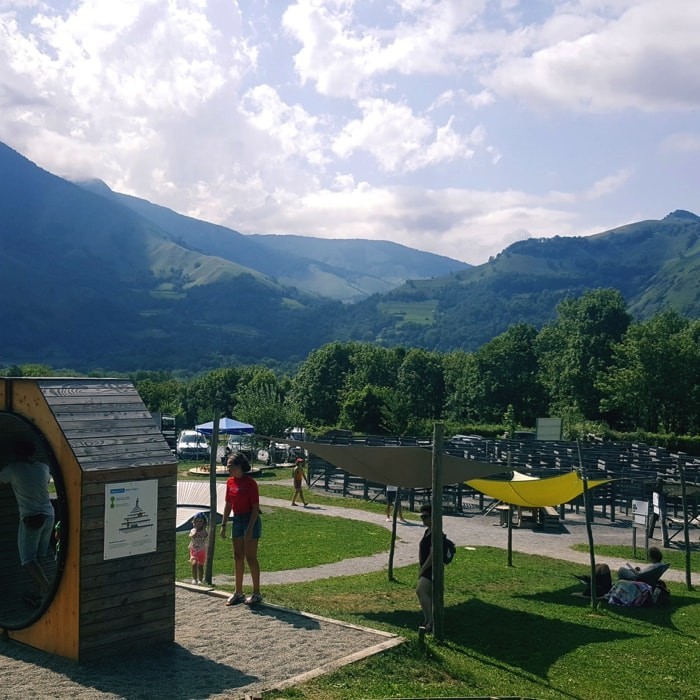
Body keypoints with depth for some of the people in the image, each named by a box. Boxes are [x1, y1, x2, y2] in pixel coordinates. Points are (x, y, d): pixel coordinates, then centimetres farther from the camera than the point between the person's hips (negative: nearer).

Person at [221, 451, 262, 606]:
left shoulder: (250, 482, -16)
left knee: (250, 558, -3)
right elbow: (228, 505, 14)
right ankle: (238, 592, 21)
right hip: (237, 520, 7)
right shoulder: (230, 482, 6)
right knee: (238, 557, 11)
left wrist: (250, 528, -21)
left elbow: (255, 507, -17)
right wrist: (223, 525, 10)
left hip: (250, 520, -7)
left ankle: (256, 593, 8)